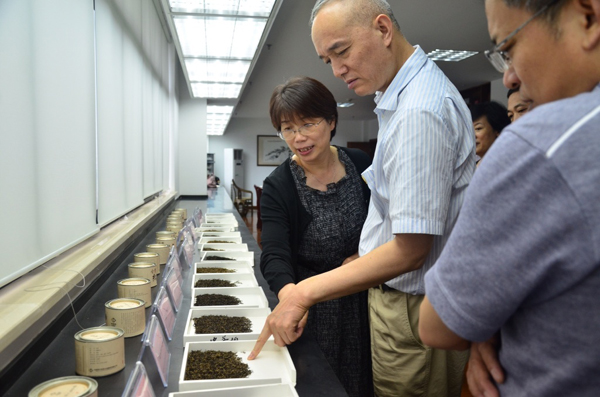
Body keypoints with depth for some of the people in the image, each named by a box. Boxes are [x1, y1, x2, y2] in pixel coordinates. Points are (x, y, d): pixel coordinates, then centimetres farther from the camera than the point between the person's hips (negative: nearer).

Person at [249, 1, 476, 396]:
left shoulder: (419, 112, -24)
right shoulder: (406, 94, 9)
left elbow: (410, 250, -27)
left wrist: (305, 293, -24)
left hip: (415, 310, -9)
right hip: (395, 296, 9)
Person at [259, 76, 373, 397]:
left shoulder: (362, 165, -8)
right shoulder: (278, 187, -15)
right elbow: (274, 256, -25)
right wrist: (289, 294, -45)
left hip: (364, 299, 3)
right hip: (313, 309, -2)